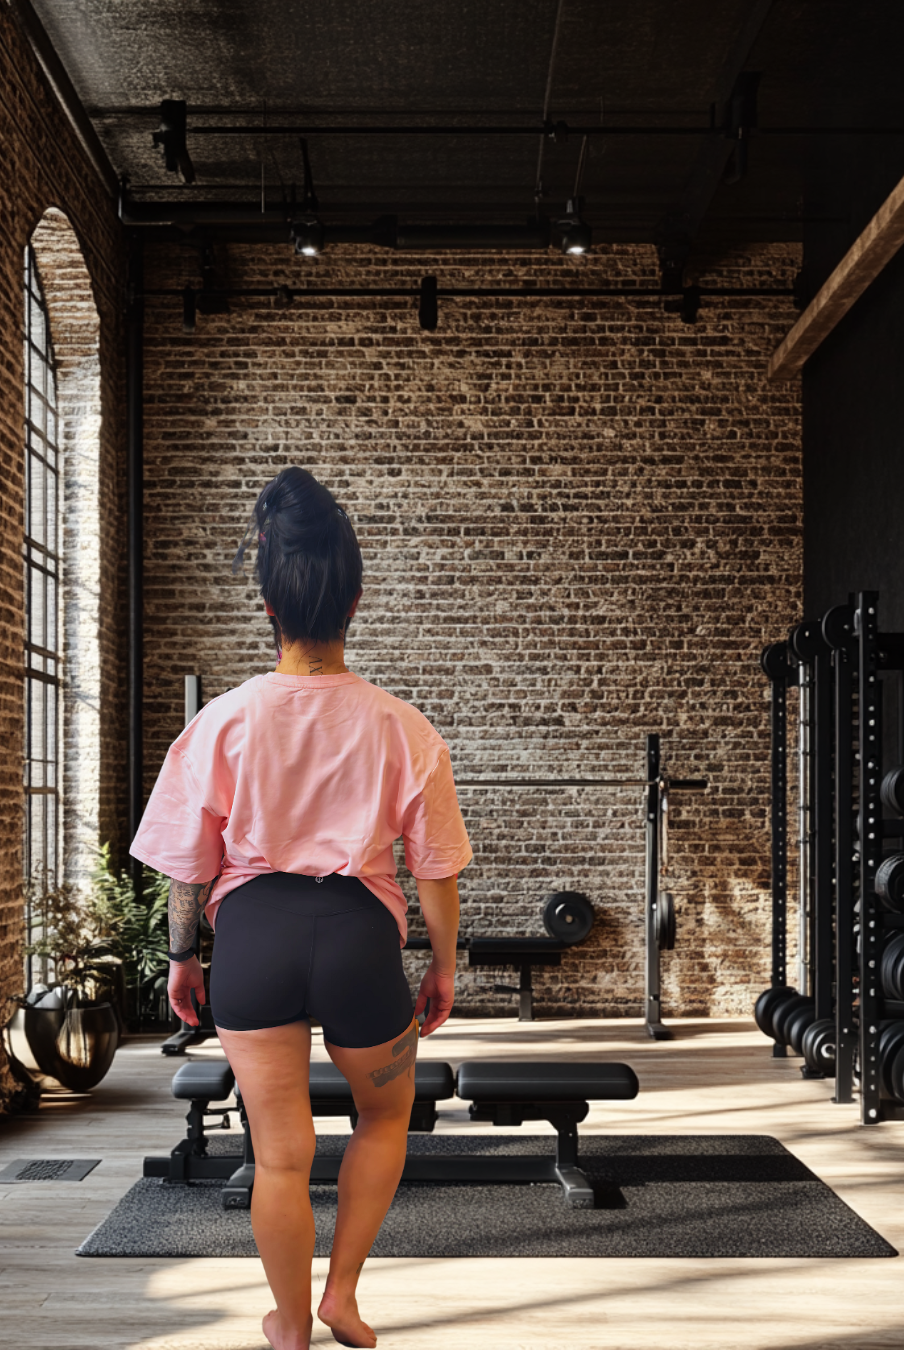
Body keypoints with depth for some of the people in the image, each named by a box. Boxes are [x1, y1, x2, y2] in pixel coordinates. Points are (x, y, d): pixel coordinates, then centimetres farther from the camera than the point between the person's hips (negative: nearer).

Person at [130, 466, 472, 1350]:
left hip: (253, 929, 0)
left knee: (281, 1152, 12)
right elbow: (436, 868, 1)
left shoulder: (224, 722, -6)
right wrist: (443, 965, 15)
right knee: (385, 1113, 27)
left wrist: (182, 955, 16)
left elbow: (187, 863, 1)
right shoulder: (401, 728, -5)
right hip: (359, 931, 0)